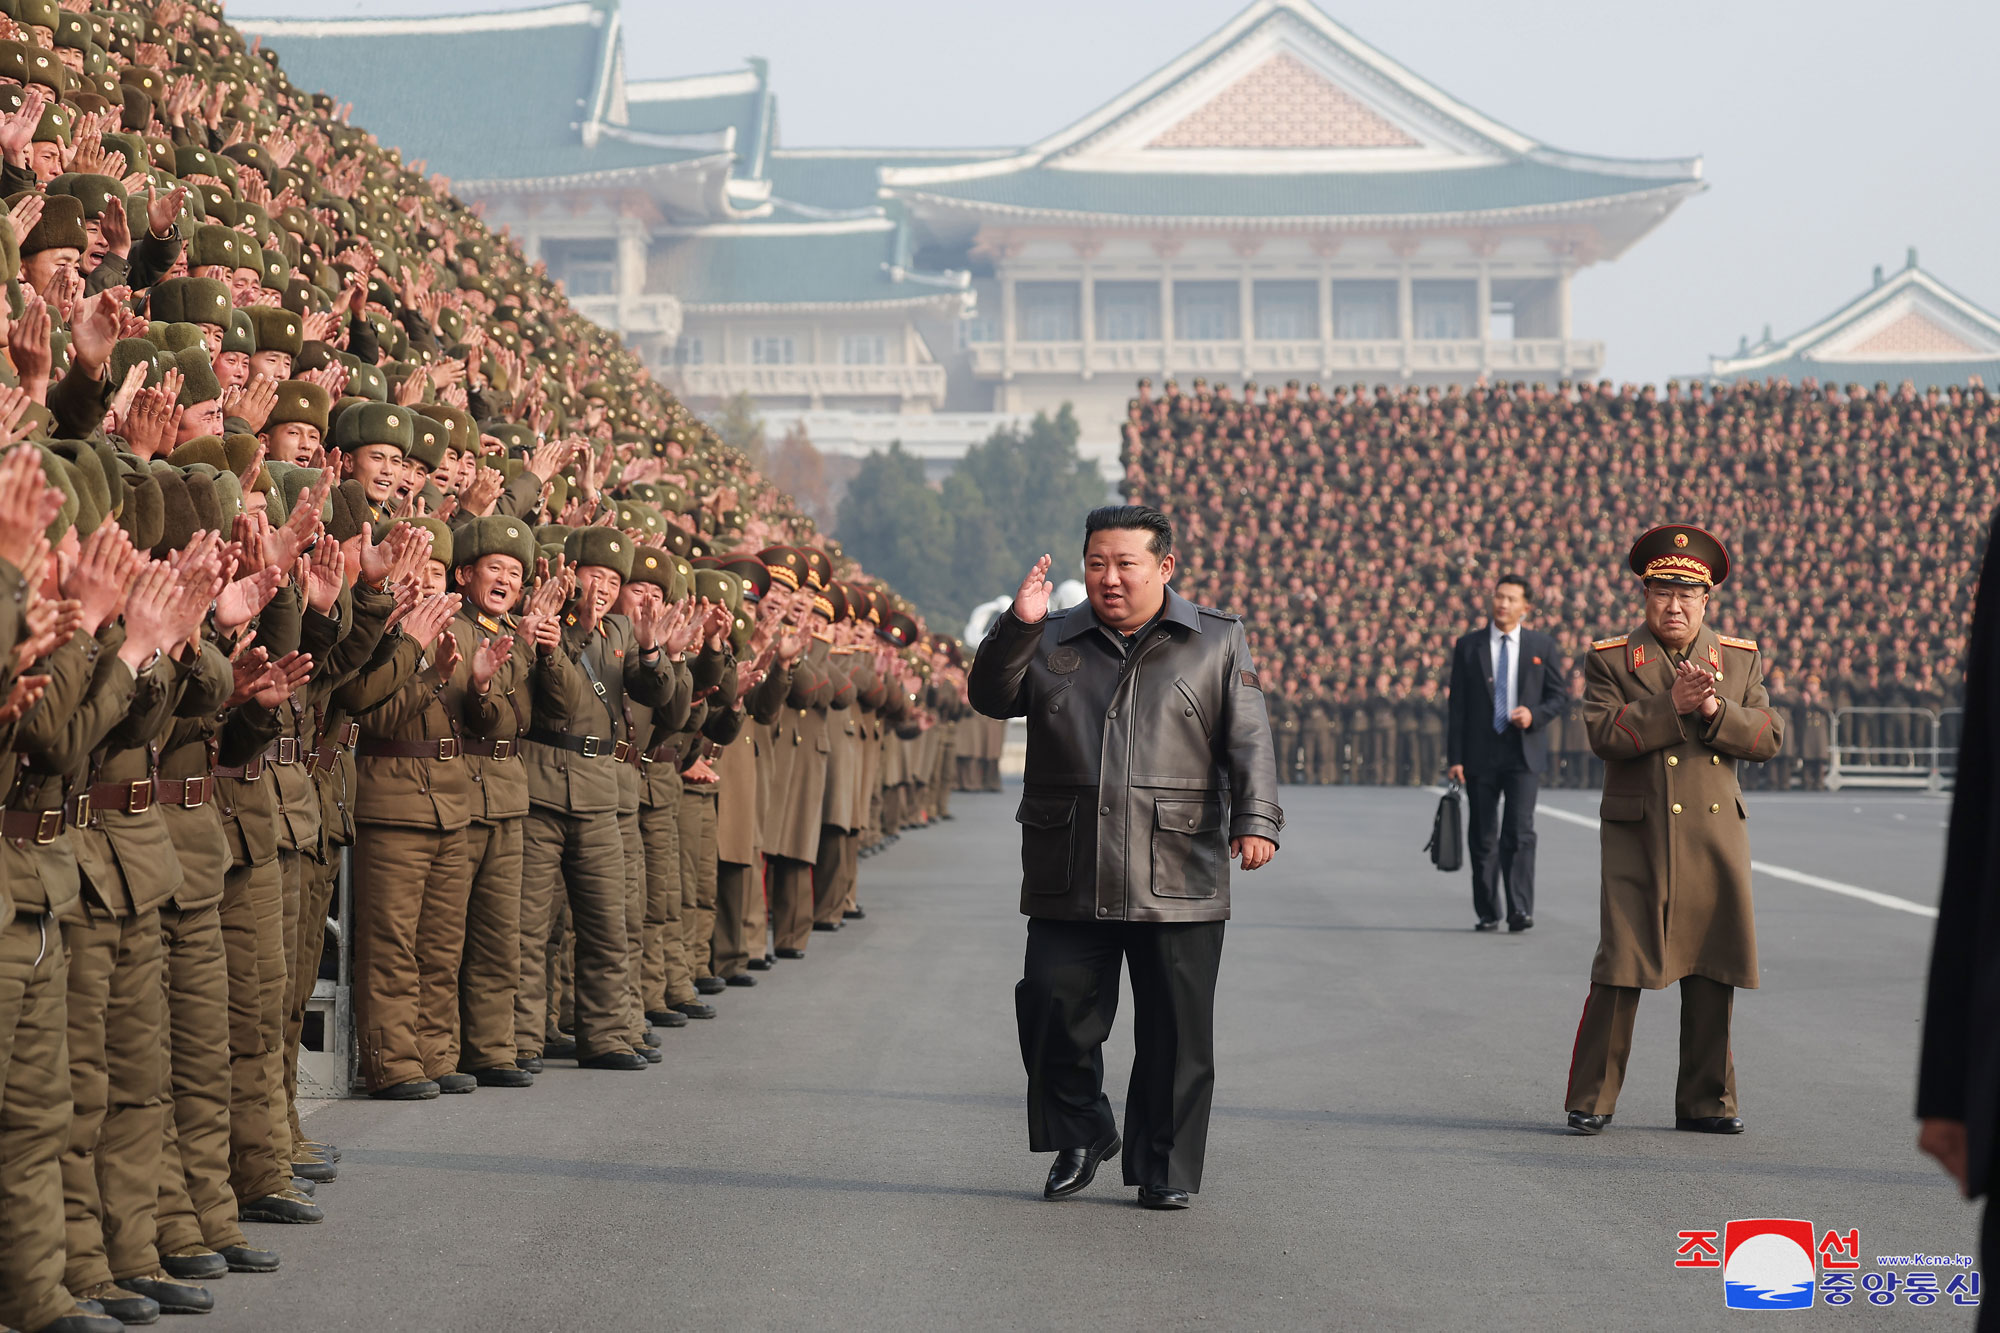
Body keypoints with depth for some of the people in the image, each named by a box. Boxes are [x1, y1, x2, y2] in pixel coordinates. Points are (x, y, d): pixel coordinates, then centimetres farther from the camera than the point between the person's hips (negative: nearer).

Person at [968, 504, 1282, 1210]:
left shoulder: (1218, 643, 9)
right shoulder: (1051, 643, 14)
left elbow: (1248, 741, 1)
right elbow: (990, 697, 3)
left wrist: (1256, 819, -13)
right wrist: (1017, 625, -11)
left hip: (1177, 883, -1)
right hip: (1068, 880, 1)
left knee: (1175, 1033, 1)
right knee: (1055, 1014, -2)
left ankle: (1164, 1170, 13)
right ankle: (1078, 1140, 19)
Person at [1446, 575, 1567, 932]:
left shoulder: (1542, 647, 7)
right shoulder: (1468, 647, 7)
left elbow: (1558, 696, 10)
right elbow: (1457, 705, 4)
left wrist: (1535, 714, -12)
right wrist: (1455, 756, -3)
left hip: (1524, 754, -1)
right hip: (1480, 754, 1)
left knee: (1520, 832, -11)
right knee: (1483, 836, 5)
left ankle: (1520, 910, -14)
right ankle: (1487, 913, 12)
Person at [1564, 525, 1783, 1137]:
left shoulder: (1740, 658, 11)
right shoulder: (1609, 658, 2)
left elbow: (1768, 737, 3)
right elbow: (1605, 732, -12)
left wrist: (1715, 709, -13)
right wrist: (1672, 705, -20)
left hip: (1717, 835, 3)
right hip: (1638, 834, -3)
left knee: (1711, 973, 5)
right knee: (1621, 969, -7)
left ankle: (1705, 1102, 15)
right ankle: (1591, 1101, 1)